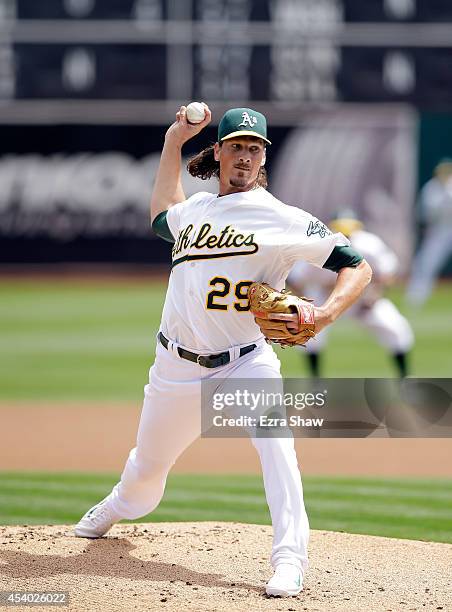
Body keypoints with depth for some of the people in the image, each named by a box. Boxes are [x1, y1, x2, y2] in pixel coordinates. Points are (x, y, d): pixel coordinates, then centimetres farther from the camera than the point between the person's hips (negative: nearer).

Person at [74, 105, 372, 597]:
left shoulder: (284, 220, -7)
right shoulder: (194, 208, 10)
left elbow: (356, 266, -10)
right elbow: (161, 214, 36)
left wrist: (325, 314, -28)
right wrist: (174, 140, 29)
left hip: (244, 362, -4)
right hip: (176, 367, 4)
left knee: (274, 441, -30)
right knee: (147, 465, 17)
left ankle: (290, 561, -31)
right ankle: (120, 506, 52)